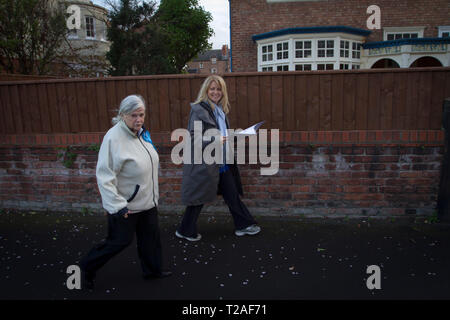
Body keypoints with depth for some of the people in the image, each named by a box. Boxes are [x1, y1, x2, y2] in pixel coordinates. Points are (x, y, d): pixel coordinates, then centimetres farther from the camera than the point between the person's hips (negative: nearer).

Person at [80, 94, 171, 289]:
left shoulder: (141, 132, 2)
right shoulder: (114, 138, -24)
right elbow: (104, 175, -25)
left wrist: (154, 195, 22)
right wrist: (117, 205, -27)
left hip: (147, 200, 8)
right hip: (125, 205, -8)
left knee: (150, 236, 18)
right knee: (119, 241, 5)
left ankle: (152, 270, 39)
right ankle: (87, 268, 29)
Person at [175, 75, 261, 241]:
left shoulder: (220, 109, 13)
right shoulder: (198, 110, -13)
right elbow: (193, 137, -18)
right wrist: (214, 141, -26)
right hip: (204, 163, -8)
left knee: (232, 194, 13)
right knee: (199, 197, 4)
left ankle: (243, 225, 26)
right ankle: (185, 231, 21)